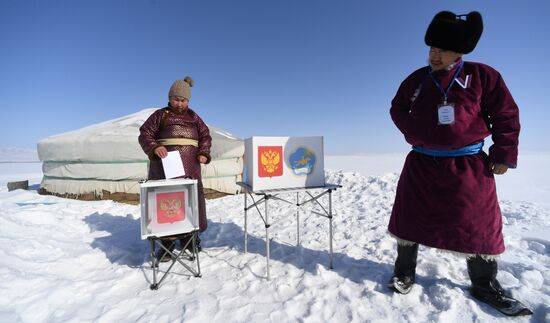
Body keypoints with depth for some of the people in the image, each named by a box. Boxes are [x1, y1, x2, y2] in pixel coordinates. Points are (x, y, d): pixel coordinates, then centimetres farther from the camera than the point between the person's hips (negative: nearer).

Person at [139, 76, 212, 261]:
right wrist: (154, 148, -19)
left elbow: (205, 136, 14)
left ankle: (188, 238, 25)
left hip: (189, 169, 3)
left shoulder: (193, 117, 14)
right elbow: (144, 135, 0)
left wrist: (203, 153, -3)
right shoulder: (160, 115, 6)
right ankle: (166, 244, 11)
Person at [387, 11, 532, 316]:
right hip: (421, 164, 2)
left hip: (469, 166, -1)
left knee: (478, 223, 7)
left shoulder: (482, 75, -2)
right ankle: (404, 271, 24)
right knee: (409, 218, 5)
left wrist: (503, 155, -2)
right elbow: (397, 109, 15)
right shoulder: (416, 79, 4)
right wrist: (414, 133, 2)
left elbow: (506, 115, 2)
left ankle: (485, 285, 28)